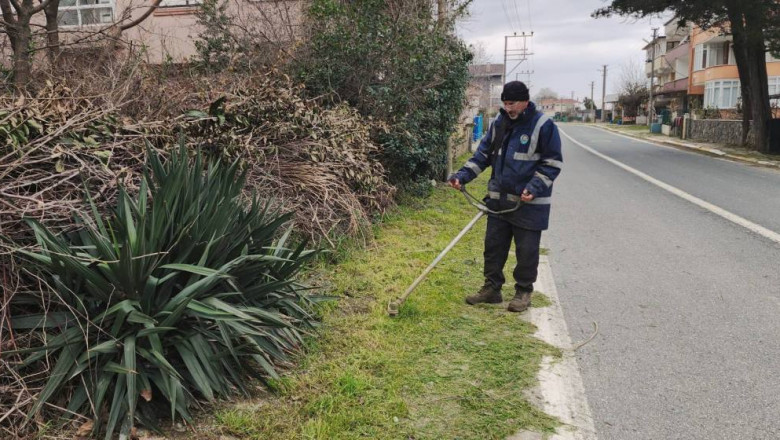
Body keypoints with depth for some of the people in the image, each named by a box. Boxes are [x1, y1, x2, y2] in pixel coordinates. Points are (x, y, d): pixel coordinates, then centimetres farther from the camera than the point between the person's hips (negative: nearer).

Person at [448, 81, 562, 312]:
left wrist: (535, 187, -20)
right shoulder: (498, 123, 6)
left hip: (529, 203, -5)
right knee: (493, 245, 11)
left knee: (526, 250, 4)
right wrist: (462, 175, -4)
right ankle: (492, 287, 24)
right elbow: (483, 155, 10)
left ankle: (523, 292, 20)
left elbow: (553, 162, -8)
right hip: (499, 199, 5)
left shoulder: (543, 125, -10)